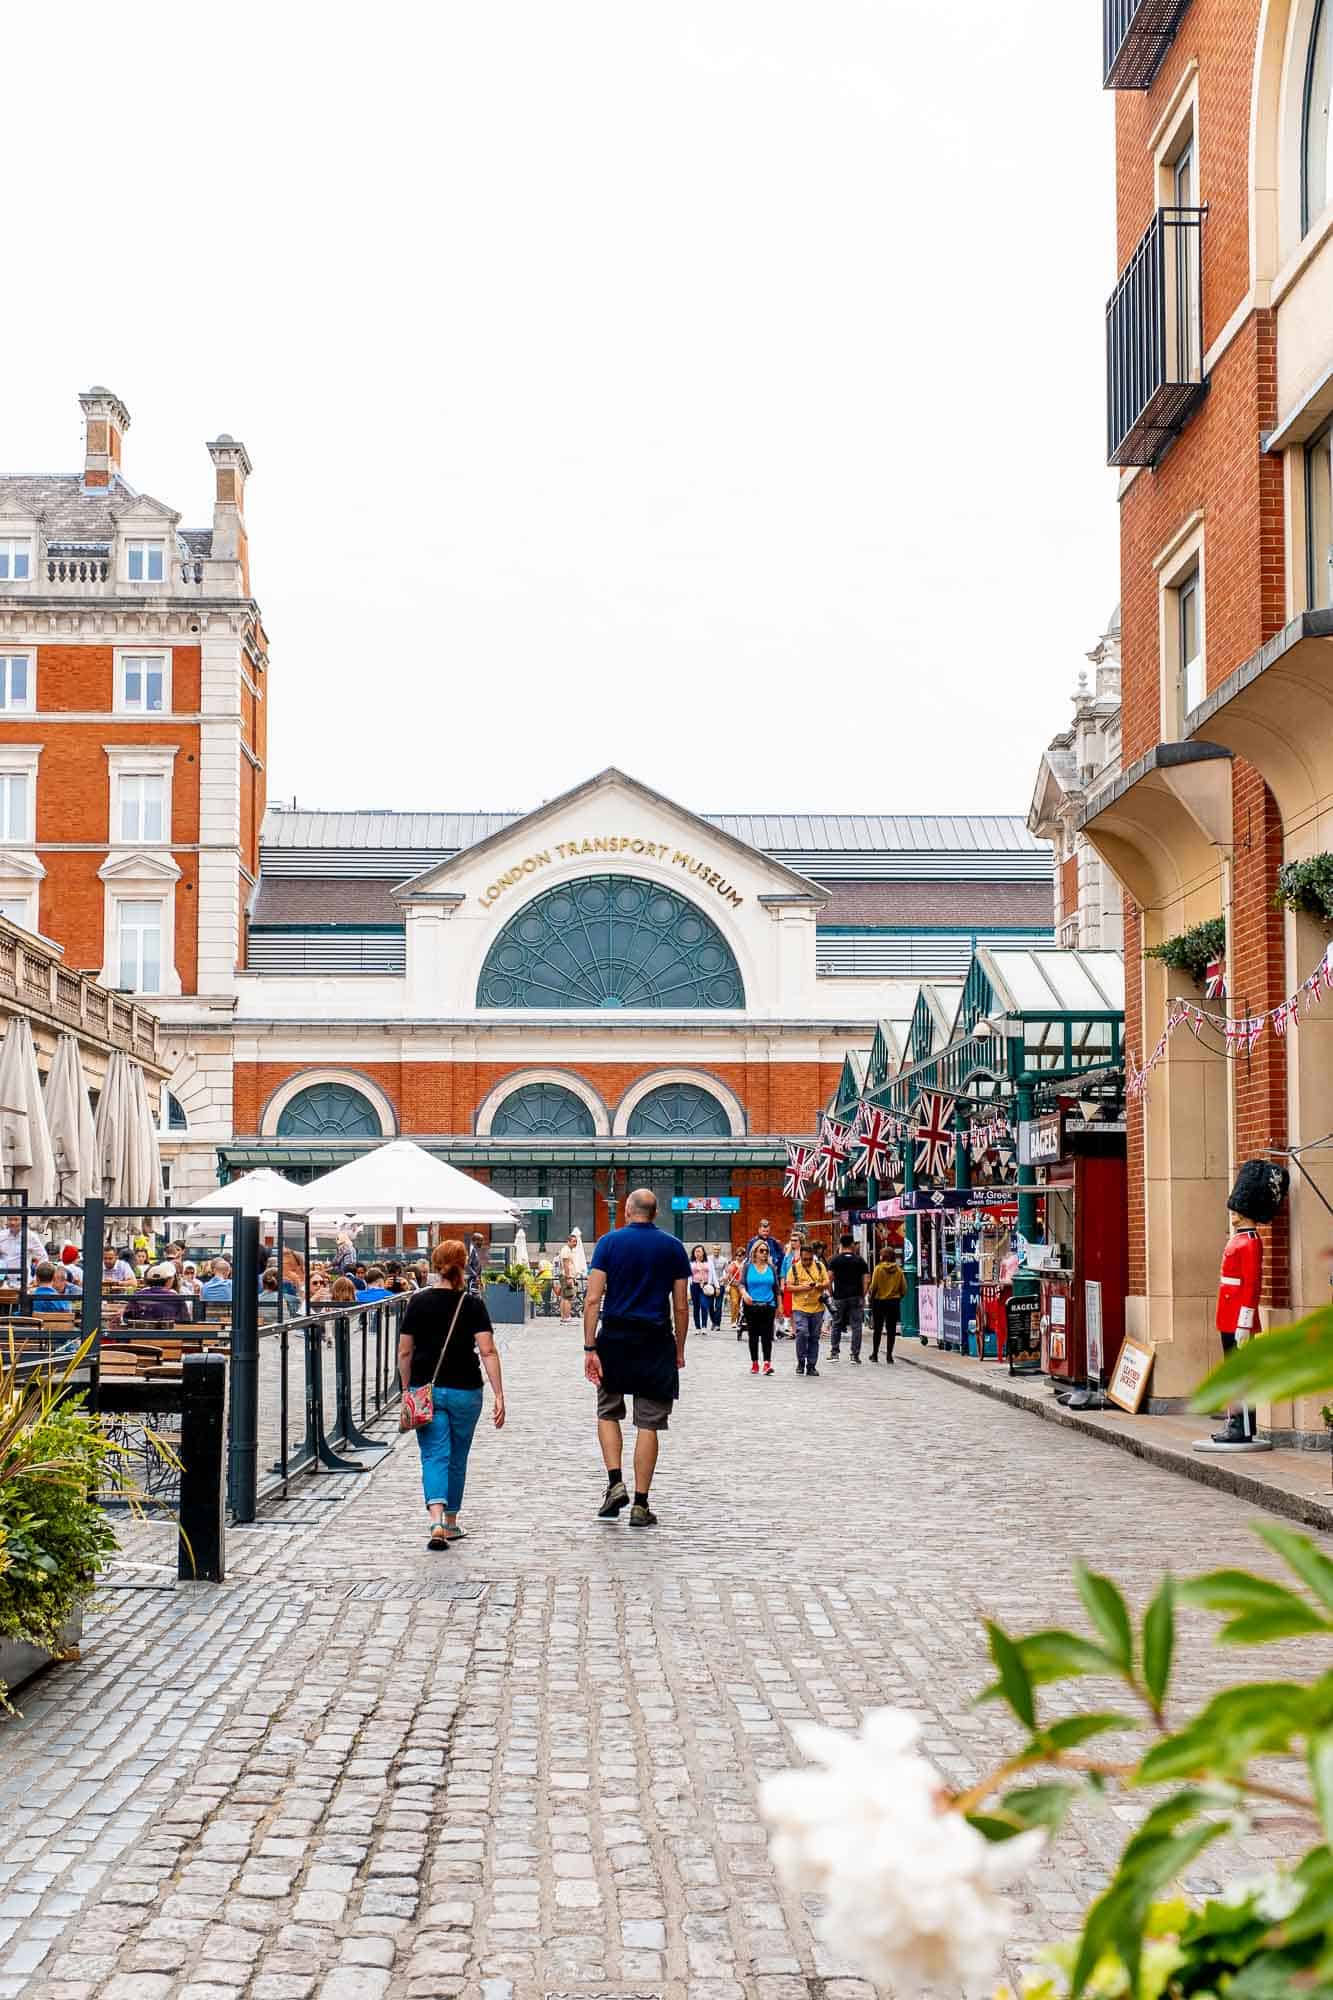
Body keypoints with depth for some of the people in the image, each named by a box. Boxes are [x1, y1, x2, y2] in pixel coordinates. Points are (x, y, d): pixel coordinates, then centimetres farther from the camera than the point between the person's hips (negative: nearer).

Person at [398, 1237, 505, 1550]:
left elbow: (404, 1353, 2)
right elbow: (487, 1352, -12)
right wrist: (499, 1396, -12)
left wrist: (407, 1393, 12)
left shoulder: (418, 1302, 0)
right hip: (464, 1391, 0)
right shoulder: (473, 1304, -4)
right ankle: (451, 1524, 27)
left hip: (425, 1389, 0)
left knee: (434, 1456, -2)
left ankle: (436, 1522, -23)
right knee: (457, 1459, 15)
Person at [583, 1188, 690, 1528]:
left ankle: (615, 1483, 1)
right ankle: (640, 1505, 5)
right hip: (656, 1342, 0)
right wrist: (679, 1351, 11)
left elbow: (593, 1300, -7)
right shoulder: (673, 1247, 3)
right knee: (649, 1423, 4)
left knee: (608, 1412, 17)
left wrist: (590, 1348, -7)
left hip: (614, 1338, 0)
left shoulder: (610, 1242, 0)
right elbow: (681, 1306, 3)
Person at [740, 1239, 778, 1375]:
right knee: (753, 1336, 6)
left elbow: (776, 1288, 12)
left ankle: (767, 1363, -15)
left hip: (768, 1306, 0)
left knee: (766, 1335, -8)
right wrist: (744, 1294, -24)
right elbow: (742, 1284, -3)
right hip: (751, 1306, 0)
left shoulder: (771, 1268, 9)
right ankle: (754, 1363, 15)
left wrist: (779, 1305, 11)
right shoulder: (748, 1267, 4)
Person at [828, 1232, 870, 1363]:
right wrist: (863, 1296, 7)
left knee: (837, 1325, 13)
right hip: (856, 1297, 0)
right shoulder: (860, 1260, 3)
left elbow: (830, 1278, -6)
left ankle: (834, 1352, 10)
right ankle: (855, 1355, -1)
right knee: (856, 1326, 2)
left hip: (839, 1297, 0)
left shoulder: (834, 1260, 0)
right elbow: (866, 1280, 1)